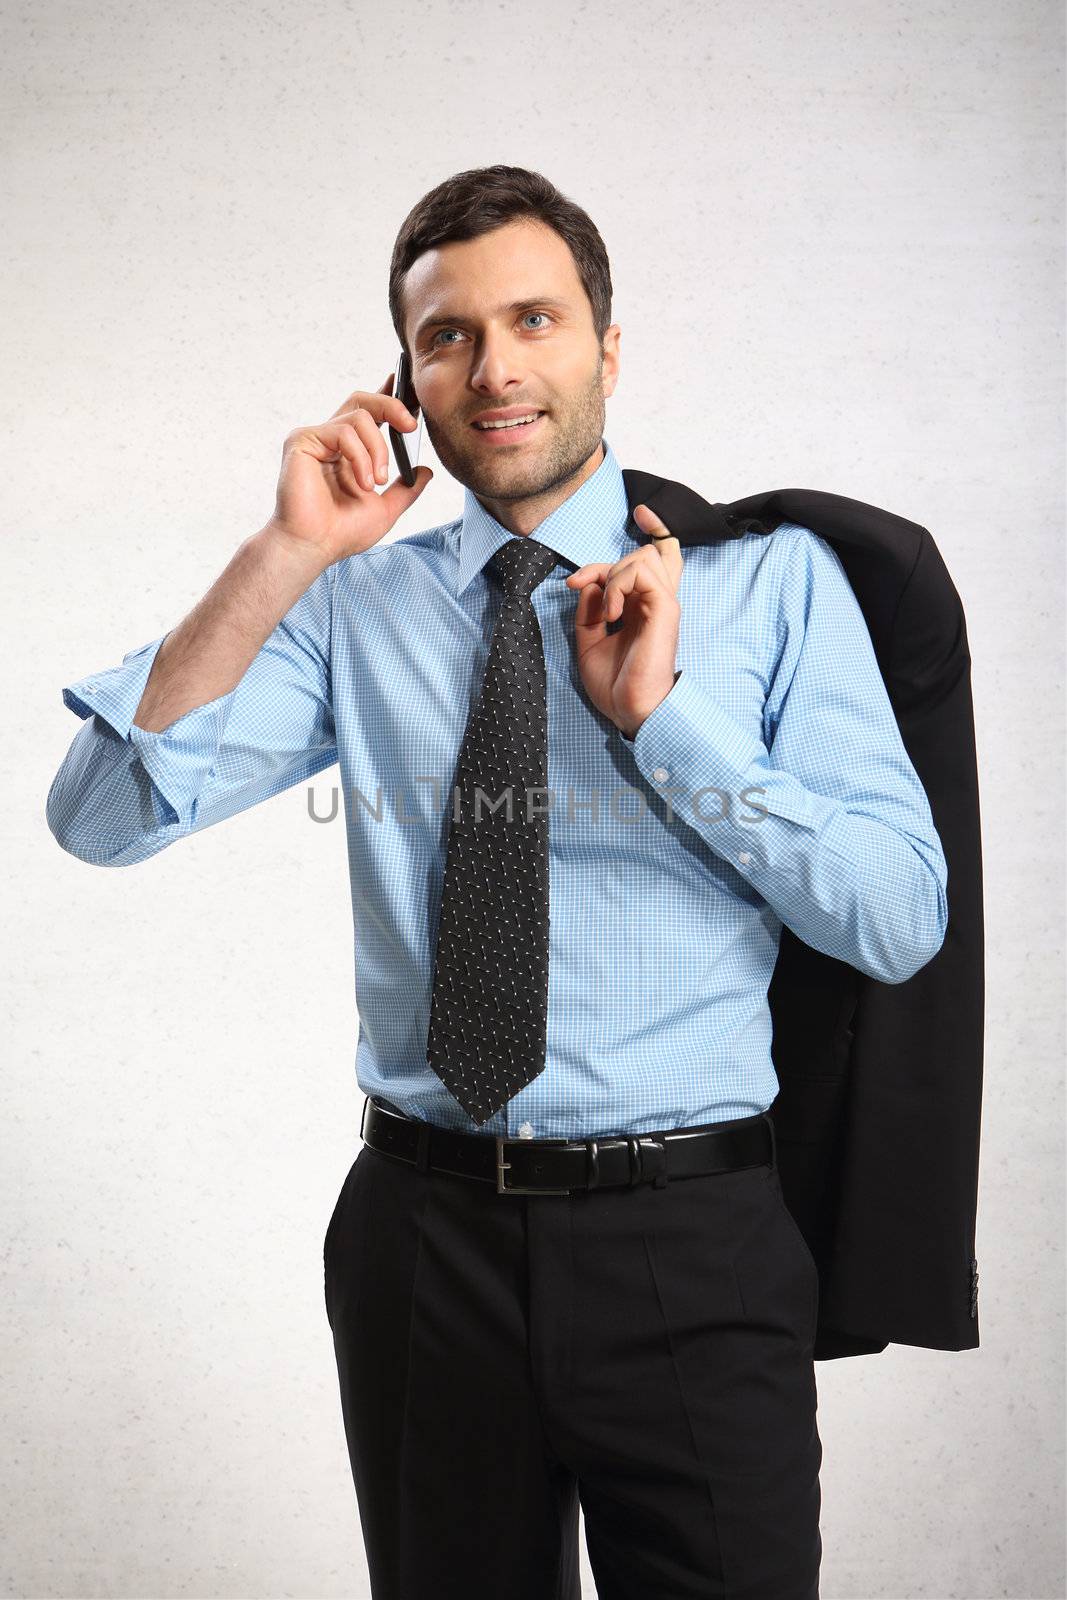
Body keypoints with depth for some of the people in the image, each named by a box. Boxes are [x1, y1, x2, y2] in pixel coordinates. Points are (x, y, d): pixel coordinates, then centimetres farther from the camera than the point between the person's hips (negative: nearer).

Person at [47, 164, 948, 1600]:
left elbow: (902, 924, -6)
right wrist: (283, 558, -14)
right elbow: (102, 816, -7)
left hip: (690, 1238, -1)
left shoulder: (770, 580, -1)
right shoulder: (355, 606, 3)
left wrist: (665, 714, -15)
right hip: (426, 1229, 2)